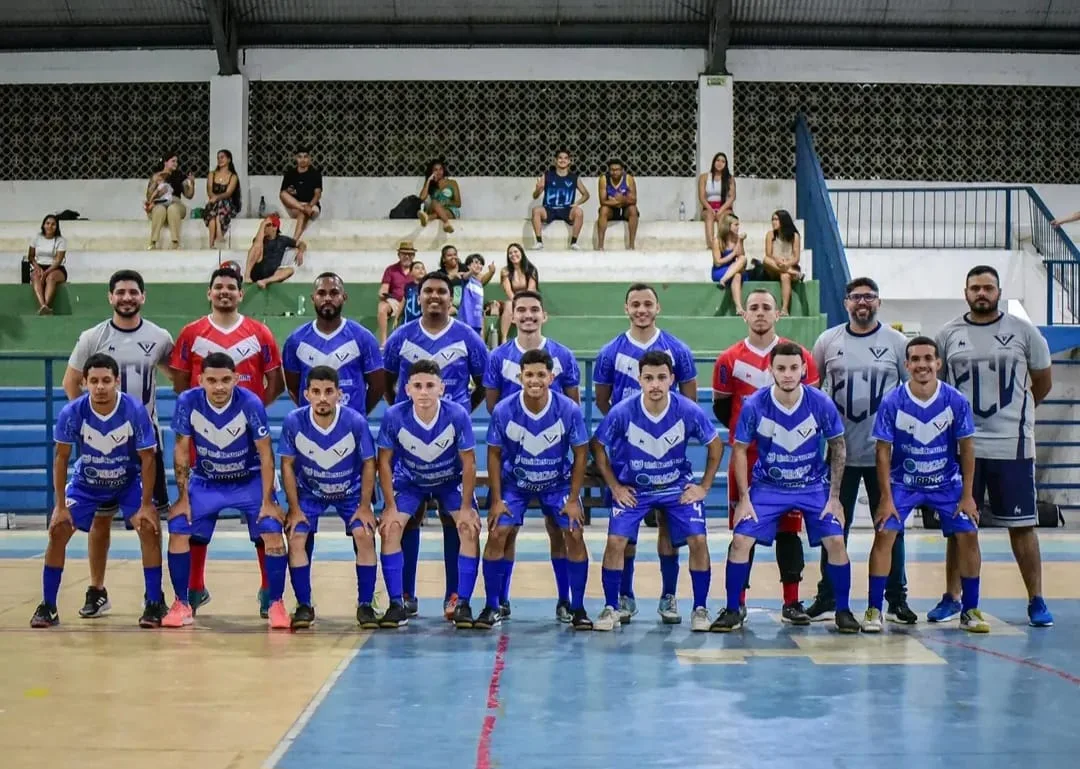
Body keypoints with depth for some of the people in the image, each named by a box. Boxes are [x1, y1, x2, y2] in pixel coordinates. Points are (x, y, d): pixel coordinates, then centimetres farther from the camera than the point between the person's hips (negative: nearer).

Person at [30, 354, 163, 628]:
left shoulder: (136, 411, -28)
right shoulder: (71, 413, -25)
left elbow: (147, 459, -18)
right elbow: (61, 458, -12)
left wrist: (146, 505, -19)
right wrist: (60, 506, -13)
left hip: (129, 482, -1)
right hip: (85, 483, 1)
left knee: (149, 528, -18)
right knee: (57, 532, -8)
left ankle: (154, 604, -9)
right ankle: (47, 606, 5)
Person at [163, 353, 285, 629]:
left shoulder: (250, 403, -25)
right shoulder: (187, 402, -21)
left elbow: (266, 453, -16)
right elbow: (181, 450, -8)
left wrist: (268, 501, -16)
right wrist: (183, 498, -8)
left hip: (249, 481, -2)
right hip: (205, 482, 2)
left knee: (272, 532, -18)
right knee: (178, 531, -12)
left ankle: (276, 604, -2)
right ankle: (182, 604, 5)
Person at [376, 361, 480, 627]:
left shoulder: (457, 415, -29)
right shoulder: (394, 416, -28)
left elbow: (469, 463, -16)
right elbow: (385, 461, -14)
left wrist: (466, 507, -16)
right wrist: (391, 507, -15)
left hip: (451, 481, 0)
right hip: (409, 481, 1)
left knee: (469, 527, -19)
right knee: (390, 528, -17)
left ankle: (461, 603, -9)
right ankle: (399, 603, -6)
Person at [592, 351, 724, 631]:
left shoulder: (688, 411, -20)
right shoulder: (622, 412, -22)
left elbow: (716, 446, -3)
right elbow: (598, 446, -4)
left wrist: (704, 486, -4)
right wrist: (614, 486, -5)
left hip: (678, 486, 0)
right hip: (633, 487, 0)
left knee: (698, 540, -11)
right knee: (615, 541, -13)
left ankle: (700, 608, 6)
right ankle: (611, 608, 5)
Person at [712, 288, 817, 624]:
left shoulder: (800, 356, 2)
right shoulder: (729, 359, 2)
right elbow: (721, 408, 9)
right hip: (745, 457, 0)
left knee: (789, 528, 3)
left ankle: (792, 602, 9)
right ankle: (737, 601, 11)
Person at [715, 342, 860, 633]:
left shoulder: (821, 403, -17)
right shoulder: (754, 405, -18)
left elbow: (837, 447, -3)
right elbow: (740, 450, -6)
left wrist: (834, 496, -5)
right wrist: (744, 498, -9)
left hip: (813, 486, 0)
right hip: (767, 486, 0)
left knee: (835, 541, -11)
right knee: (741, 540, -12)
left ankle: (843, 611, 8)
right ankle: (733, 610, 4)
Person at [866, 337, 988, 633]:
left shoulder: (956, 401, -15)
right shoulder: (892, 402, -17)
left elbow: (966, 449, -6)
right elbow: (883, 452, -11)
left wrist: (967, 495, -7)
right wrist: (886, 498, -14)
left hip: (947, 483, 1)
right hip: (903, 483, -1)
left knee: (968, 535, -6)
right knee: (884, 534, -13)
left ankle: (970, 611, 9)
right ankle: (874, 610, -3)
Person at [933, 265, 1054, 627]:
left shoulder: (1023, 332, 0)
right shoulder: (948, 335, 3)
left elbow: (1043, 384, 10)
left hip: (1012, 447, -1)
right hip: (961, 445, 1)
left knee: (1022, 525, 3)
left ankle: (1036, 601, 13)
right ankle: (952, 598, 17)